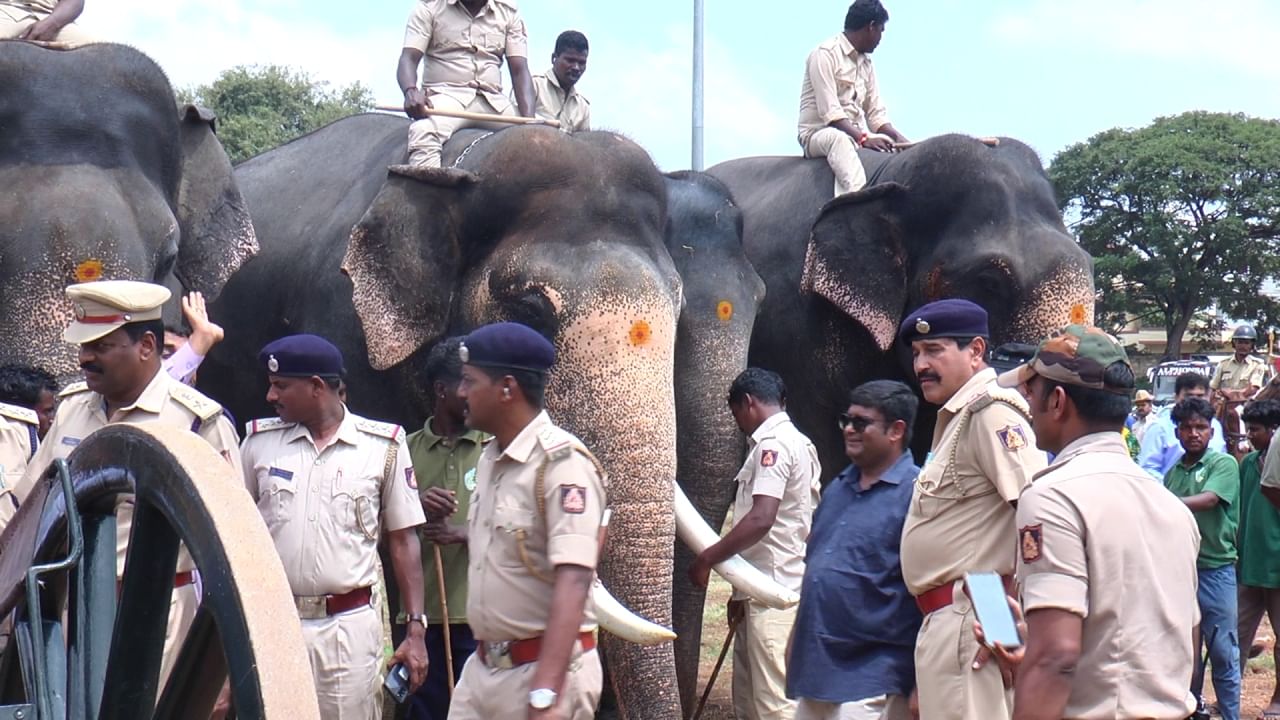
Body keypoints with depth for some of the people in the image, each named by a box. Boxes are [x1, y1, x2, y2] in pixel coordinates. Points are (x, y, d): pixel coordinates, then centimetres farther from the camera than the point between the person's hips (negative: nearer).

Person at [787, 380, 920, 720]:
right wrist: (799, 647, 21)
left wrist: (921, 685, -13)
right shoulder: (837, 488, 15)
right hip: (813, 668, 8)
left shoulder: (916, 493, -11)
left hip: (871, 682, -8)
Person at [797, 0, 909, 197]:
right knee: (840, 139, -40)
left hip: (856, 135, 8)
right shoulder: (825, 54, -10)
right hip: (819, 133, -8)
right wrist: (863, 138, -29)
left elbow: (876, 113, 12)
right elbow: (829, 112, -20)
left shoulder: (866, 62, 16)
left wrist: (897, 136, -7)